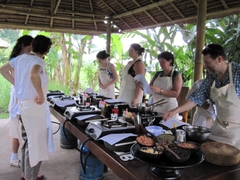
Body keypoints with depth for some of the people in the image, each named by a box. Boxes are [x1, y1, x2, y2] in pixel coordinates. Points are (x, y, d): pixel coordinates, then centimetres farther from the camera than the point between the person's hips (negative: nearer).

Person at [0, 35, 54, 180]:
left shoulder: (21, 57, 9)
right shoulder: (39, 61, -16)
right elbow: (33, 75, -37)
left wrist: (18, 84, 14)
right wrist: (41, 95, -26)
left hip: (24, 103, 9)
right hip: (34, 105, -9)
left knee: (28, 140, 21)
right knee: (35, 142, 3)